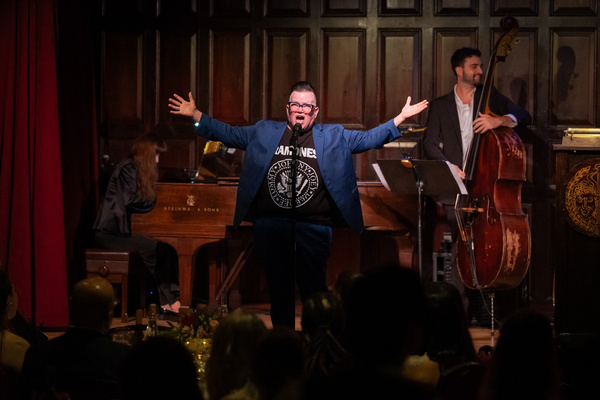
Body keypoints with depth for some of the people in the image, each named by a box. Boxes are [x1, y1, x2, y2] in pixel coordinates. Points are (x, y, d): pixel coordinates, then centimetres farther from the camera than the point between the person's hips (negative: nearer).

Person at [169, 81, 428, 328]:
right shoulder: (263, 133, 11)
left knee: (313, 288, -3)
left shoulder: (333, 137, 8)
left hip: (313, 225, -2)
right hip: (271, 223, 2)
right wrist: (195, 115, 6)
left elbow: (369, 139, 5)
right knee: (278, 287, 8)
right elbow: (227, 133, 14)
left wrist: (401, 117, -4)